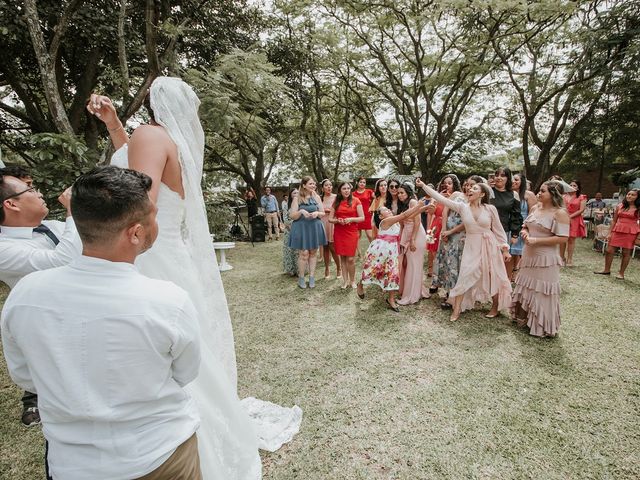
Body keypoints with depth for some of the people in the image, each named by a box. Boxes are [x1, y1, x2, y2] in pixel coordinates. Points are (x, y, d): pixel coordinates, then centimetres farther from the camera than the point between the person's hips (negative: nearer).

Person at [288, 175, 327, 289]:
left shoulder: (317, 197, 5)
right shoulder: (297, 199, -3)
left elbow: (323, 214, 8)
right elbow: (292, 216, -5)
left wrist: (317, 213, -14)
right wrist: (301, 211, -23)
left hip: (315, 228, 3)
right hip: (302, 228, -3)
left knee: (313, 253, 9)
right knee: (304, 254, -4)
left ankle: (312, 277, 19)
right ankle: (301, 278, 13)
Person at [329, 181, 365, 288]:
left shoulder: (355, 201, 0)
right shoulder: (336, 202, 8)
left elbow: (362, 218, -1)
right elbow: (330, 219, 8)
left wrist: (351, 219, -16)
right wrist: (338, 221, -12)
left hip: (352, 232, -2)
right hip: (339, 232, 3)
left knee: (350, 258, -6)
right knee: (342, 257, 6)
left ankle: (352, 280, 13)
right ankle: (345, 280, 18)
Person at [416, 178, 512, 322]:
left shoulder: (490, 209, -7)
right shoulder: (462, 207, -3)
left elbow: (498, 230, 0)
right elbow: (441, 198, -7)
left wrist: (504, 248, -2)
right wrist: (423, 185, -10)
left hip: (489, 246, -1)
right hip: (471, 247, 1)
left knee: (493, 277, 9)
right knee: (464, 276, 1)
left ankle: (495, 307, 31)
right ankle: (456, 309, 10)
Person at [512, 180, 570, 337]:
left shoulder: (560, 213, -14)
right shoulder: (535, 208, 7)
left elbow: (562, 238, -19)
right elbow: (525, 226, 17)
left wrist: (536, 240, -22)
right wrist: (525, 232, -5)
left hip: (545, 258, -7)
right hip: (529, 255, 7)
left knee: (541, 292, 3)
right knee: (527, 287, 17)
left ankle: (542, 327, 20)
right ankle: (525, 318, 35)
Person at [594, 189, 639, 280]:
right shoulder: (620, 206, 9)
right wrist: (610, 233, 7)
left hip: (631, 232, -3)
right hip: (617, 231, 3)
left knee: (626, 253, 3)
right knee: (609, 251, 2)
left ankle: (621, 273, 12)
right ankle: (607, 270, 16)